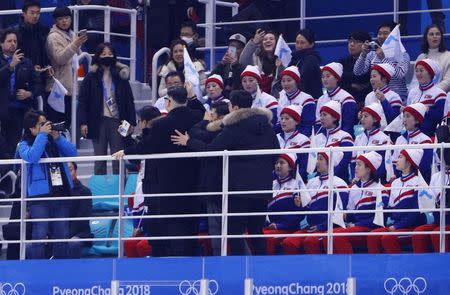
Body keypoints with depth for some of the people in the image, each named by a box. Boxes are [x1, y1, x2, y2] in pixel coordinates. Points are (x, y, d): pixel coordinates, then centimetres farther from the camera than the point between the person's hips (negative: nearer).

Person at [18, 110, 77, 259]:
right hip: (40, 196, -5)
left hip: (61, 193, 5)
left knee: (62, 235, 10)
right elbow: (32, 157, -20)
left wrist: (58, 137, -6)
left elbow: (72, 152, 4)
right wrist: (42, 135, -15)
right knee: (39, 235, -8)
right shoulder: (25, 144, 1)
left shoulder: (53, 141, 13)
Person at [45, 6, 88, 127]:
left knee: (67, 121, 11)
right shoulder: (54, 37, -9)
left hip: (71, 87, 9)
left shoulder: (72, 35, 17)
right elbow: (60, 59, -22)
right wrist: (75, 45, -32)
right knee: (57, 125, -9)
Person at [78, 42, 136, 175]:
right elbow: (83, 101, 0)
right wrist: (83, 122, -8)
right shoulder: (91, 77, 1)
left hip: (117, 120, 1)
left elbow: (129, 100, 8)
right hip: (98, 122, -1)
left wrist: (131, 122, 1)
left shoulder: (120, 76, 7)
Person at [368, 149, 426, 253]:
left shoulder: (417, 182, -5)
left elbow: (417, 212, -12)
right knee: (372, 236, -17)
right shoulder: (395, 183, 18)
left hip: (412, 227, -7)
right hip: (395, 226, 7)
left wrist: (398, 226, -15)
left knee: (388, 238, -30)